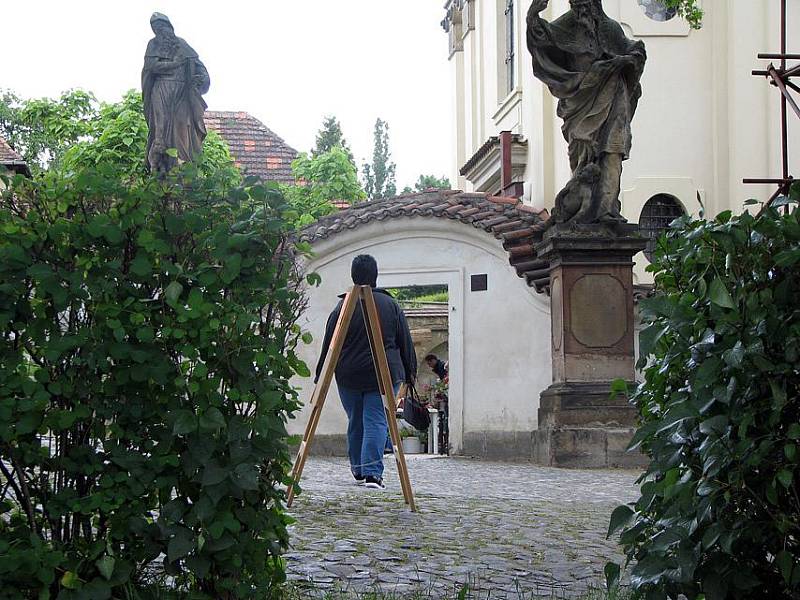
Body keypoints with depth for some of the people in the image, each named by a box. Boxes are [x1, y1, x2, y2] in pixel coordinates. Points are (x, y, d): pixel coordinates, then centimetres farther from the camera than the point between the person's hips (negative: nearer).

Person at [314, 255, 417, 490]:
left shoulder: (343, 307, -3)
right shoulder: (391, 305, 0)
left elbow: (329, 345, 1)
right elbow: (405, 342, 6)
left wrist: (321, 376, 9)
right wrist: (410, 373, 16)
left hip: (349, 376, 1)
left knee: (355, 422, 14)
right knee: (376, 422, -3)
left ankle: (358, 469, 27)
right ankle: (372, 472, -15)